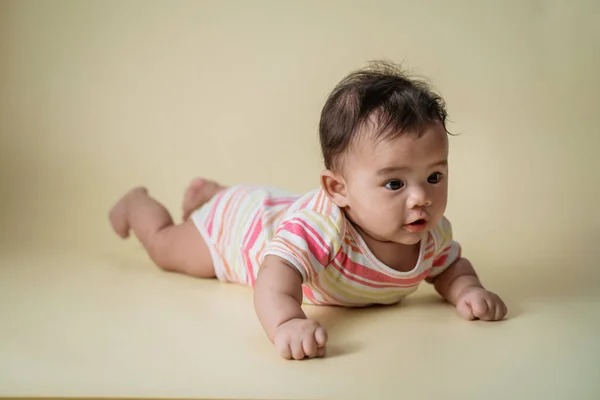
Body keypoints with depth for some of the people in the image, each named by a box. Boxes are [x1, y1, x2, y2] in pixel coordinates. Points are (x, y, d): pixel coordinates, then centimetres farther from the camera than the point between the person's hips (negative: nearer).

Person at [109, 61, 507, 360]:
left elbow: (451, 267, -11)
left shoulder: (432, 232, -30)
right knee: (165, 247, 21)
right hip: (240, 223, -5)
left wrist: (467, 291, -33)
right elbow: (275, 279, -63)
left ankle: (208, 191, 65)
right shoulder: (319, 223, -52)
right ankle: (136, 201, 51)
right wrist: (286, 323, -83)